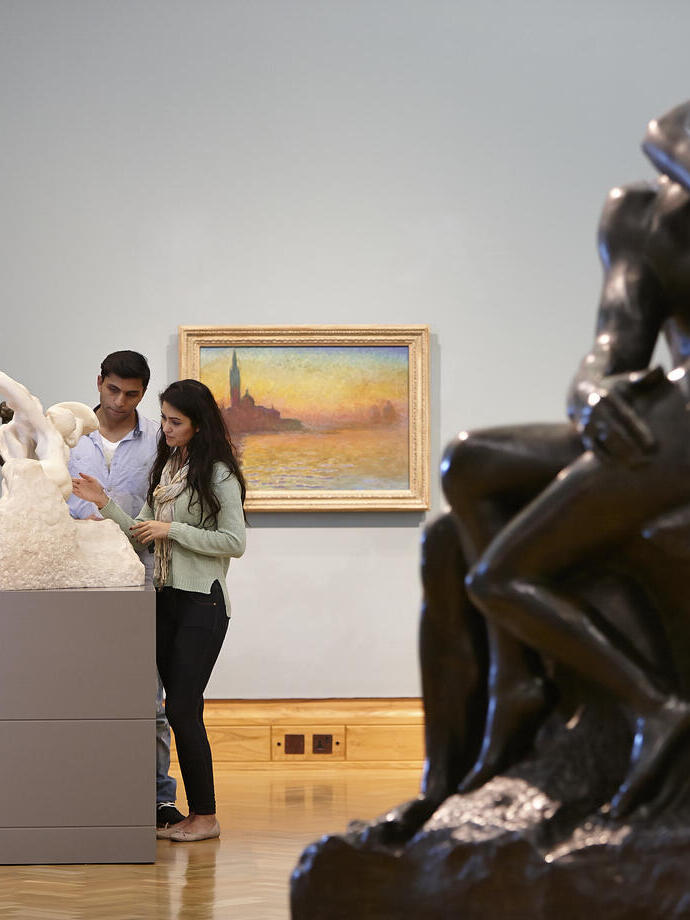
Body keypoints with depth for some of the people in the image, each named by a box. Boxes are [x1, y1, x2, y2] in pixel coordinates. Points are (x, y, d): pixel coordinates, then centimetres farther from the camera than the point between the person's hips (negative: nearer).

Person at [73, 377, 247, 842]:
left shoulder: (219, 474, -9)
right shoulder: (164, 467, 13)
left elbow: (234, 542, -14)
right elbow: (143, 536, 13)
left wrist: (171, 529, -15)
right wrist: (105, 504, 1)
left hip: (202, 603, -7)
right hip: (166, 596, 7)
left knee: (183, 708, -9)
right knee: (179, 708, 7)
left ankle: (207, 816, -1)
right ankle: (195, 813, 12)